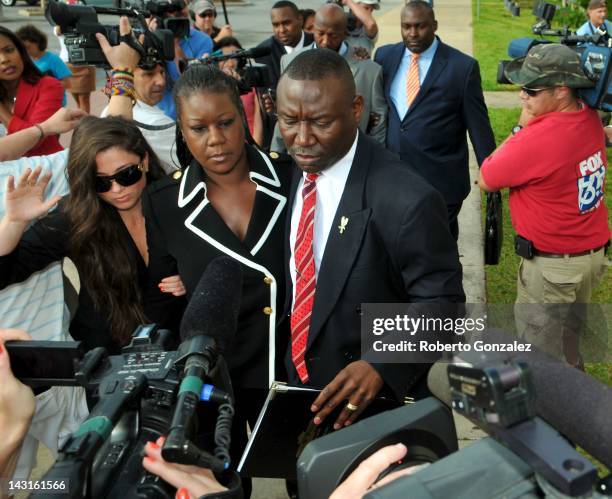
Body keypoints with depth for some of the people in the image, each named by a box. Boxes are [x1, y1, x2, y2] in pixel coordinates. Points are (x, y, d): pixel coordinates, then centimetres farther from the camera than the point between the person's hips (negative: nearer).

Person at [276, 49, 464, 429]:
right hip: (298, 385, 6)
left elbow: (441, 305, -18)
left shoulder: (408, 201, -27)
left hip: (384, 399, -6)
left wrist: (383, 366, -31)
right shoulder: (287, 173, -6)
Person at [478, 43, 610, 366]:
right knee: (569, 334, 27)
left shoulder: (537, 139, -29)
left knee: (541, 356, 8)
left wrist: (521, 126, -11)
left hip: (552, 265, -9)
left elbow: (485, 180, -14)